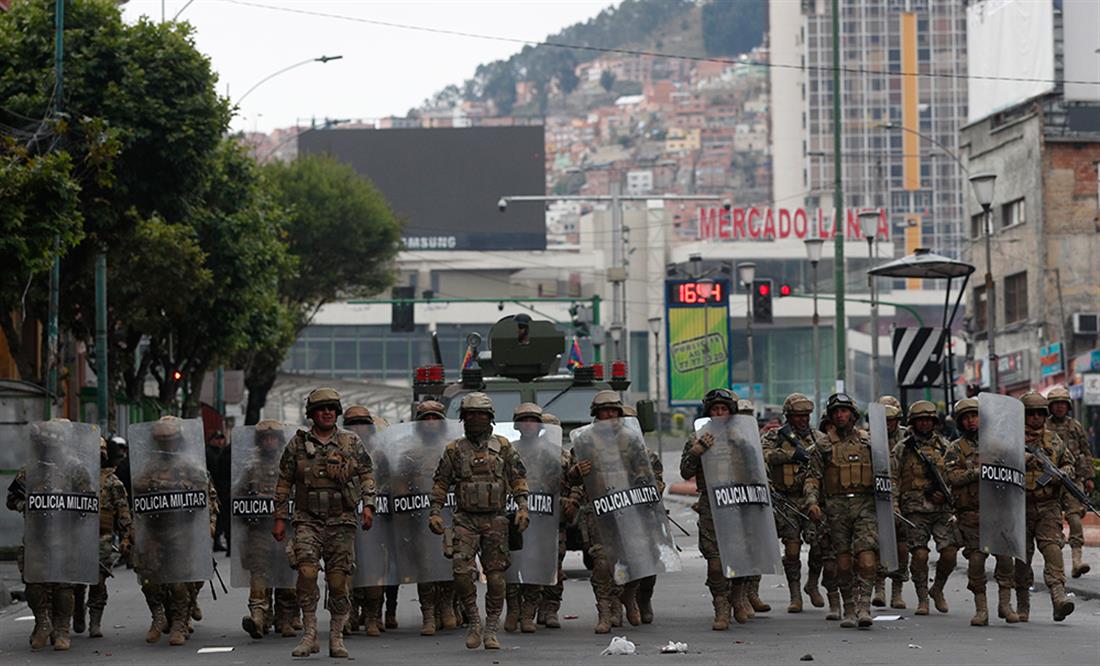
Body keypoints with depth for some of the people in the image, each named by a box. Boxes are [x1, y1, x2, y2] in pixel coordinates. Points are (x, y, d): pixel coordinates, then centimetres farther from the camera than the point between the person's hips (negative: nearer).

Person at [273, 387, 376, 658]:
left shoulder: (351, 442, 7)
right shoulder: (297, 444, 6)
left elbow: (367, 475, 10)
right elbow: (284, 483, 11)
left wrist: (368, 504, -5)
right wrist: (280, 518, 8)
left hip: (341, 522, 1)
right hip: (308, 521, -1)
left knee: (339, 582, 0)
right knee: (307, 572, -18)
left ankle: (336, 638, 10)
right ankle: (309, 635, -12)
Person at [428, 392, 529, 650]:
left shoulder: (502, 447, 7)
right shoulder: (455, 450, 7)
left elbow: (518, 478, 7)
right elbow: (441, 483, 9)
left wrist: (522, 507, -4)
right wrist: (435, 512, -1)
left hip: (495, 519, 0)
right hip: (466, 519, 0)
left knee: (495, 575, 1)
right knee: (461, 569, -15)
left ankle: (491, 629, 9)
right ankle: (474, 621, 1)